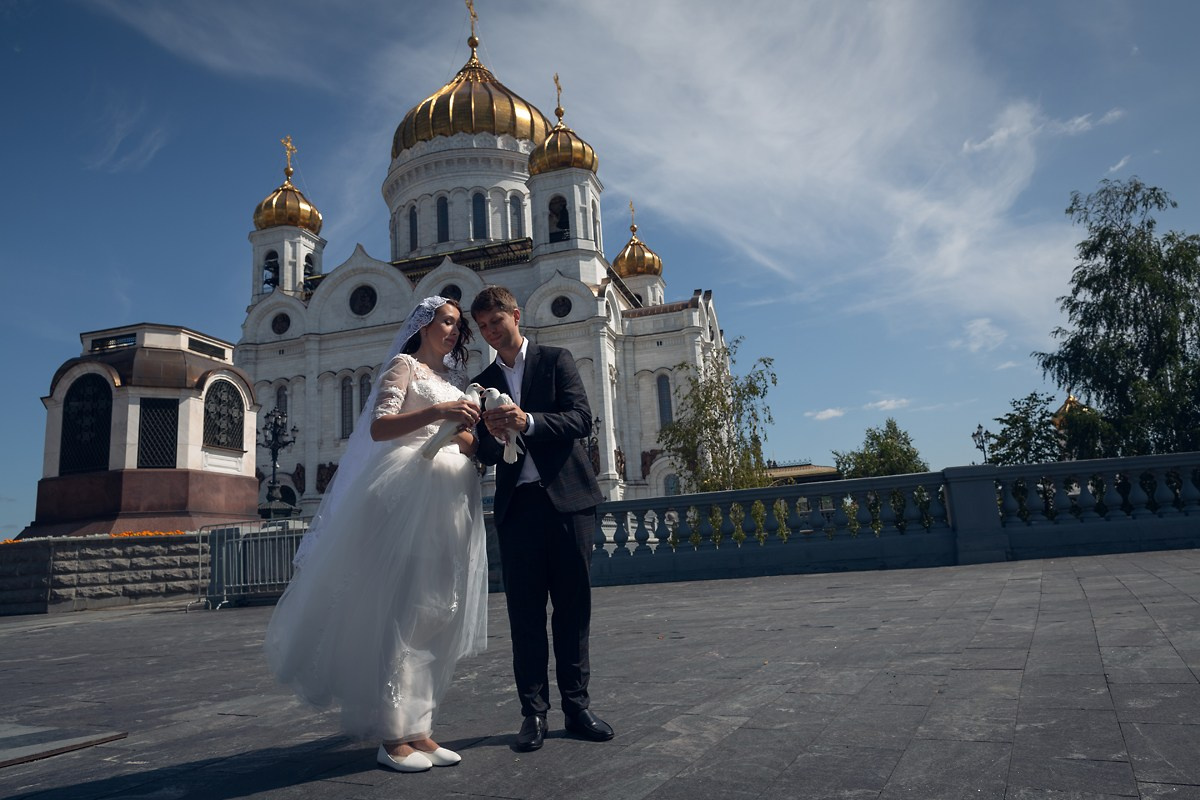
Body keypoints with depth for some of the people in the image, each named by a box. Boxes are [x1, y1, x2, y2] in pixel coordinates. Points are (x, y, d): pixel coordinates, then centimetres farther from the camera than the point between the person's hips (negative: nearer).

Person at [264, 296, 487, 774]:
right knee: (403, 609, -8)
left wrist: (472, 434, -1)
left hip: (451, 499, 8)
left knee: (437, 615, 4)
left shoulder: (454, 379, 24)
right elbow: (378, 427, -10)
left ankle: (417, 728, 9)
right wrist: (436, 413, -23)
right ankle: (392, 734, -2)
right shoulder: (405, 366, 3)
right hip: (412, 489, -7)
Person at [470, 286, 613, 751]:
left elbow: (582, 420, -6)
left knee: (573, 607, 3)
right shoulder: (484, 384, 17)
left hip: (567, 497, -2)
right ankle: (534, 712, 9)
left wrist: (528, 422, -20)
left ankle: (576, 705, 12)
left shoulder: (556, 361, 8)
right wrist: (494, 435, -11)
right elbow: (485, 455, 12)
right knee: (525, 612, 2)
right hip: (517, 504, 2)